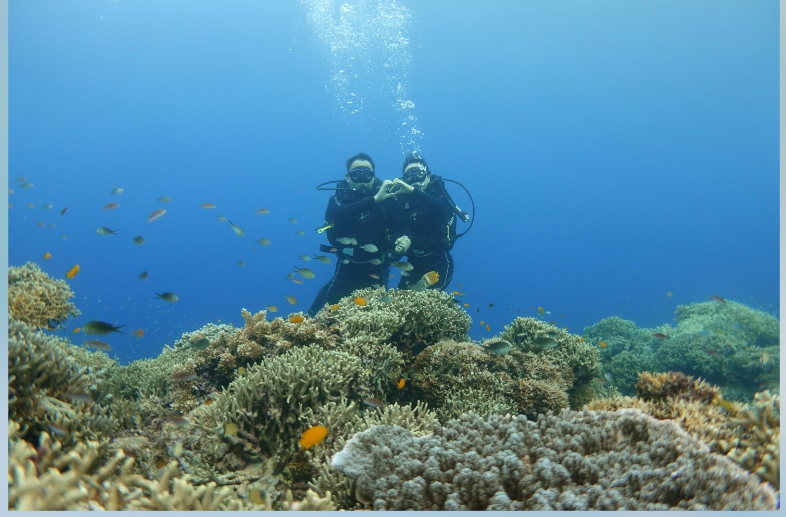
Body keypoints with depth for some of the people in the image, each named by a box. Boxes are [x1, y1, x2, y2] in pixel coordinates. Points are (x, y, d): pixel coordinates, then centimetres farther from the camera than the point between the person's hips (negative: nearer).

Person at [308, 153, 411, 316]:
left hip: (376, 273, 0)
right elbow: (338, 214, -30)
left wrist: (403, 241, -37)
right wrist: (374, 200, -40)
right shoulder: (339, 199, -7)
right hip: (347, 271, 0)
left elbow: (400, 228, -12)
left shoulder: (386, 199, -6)